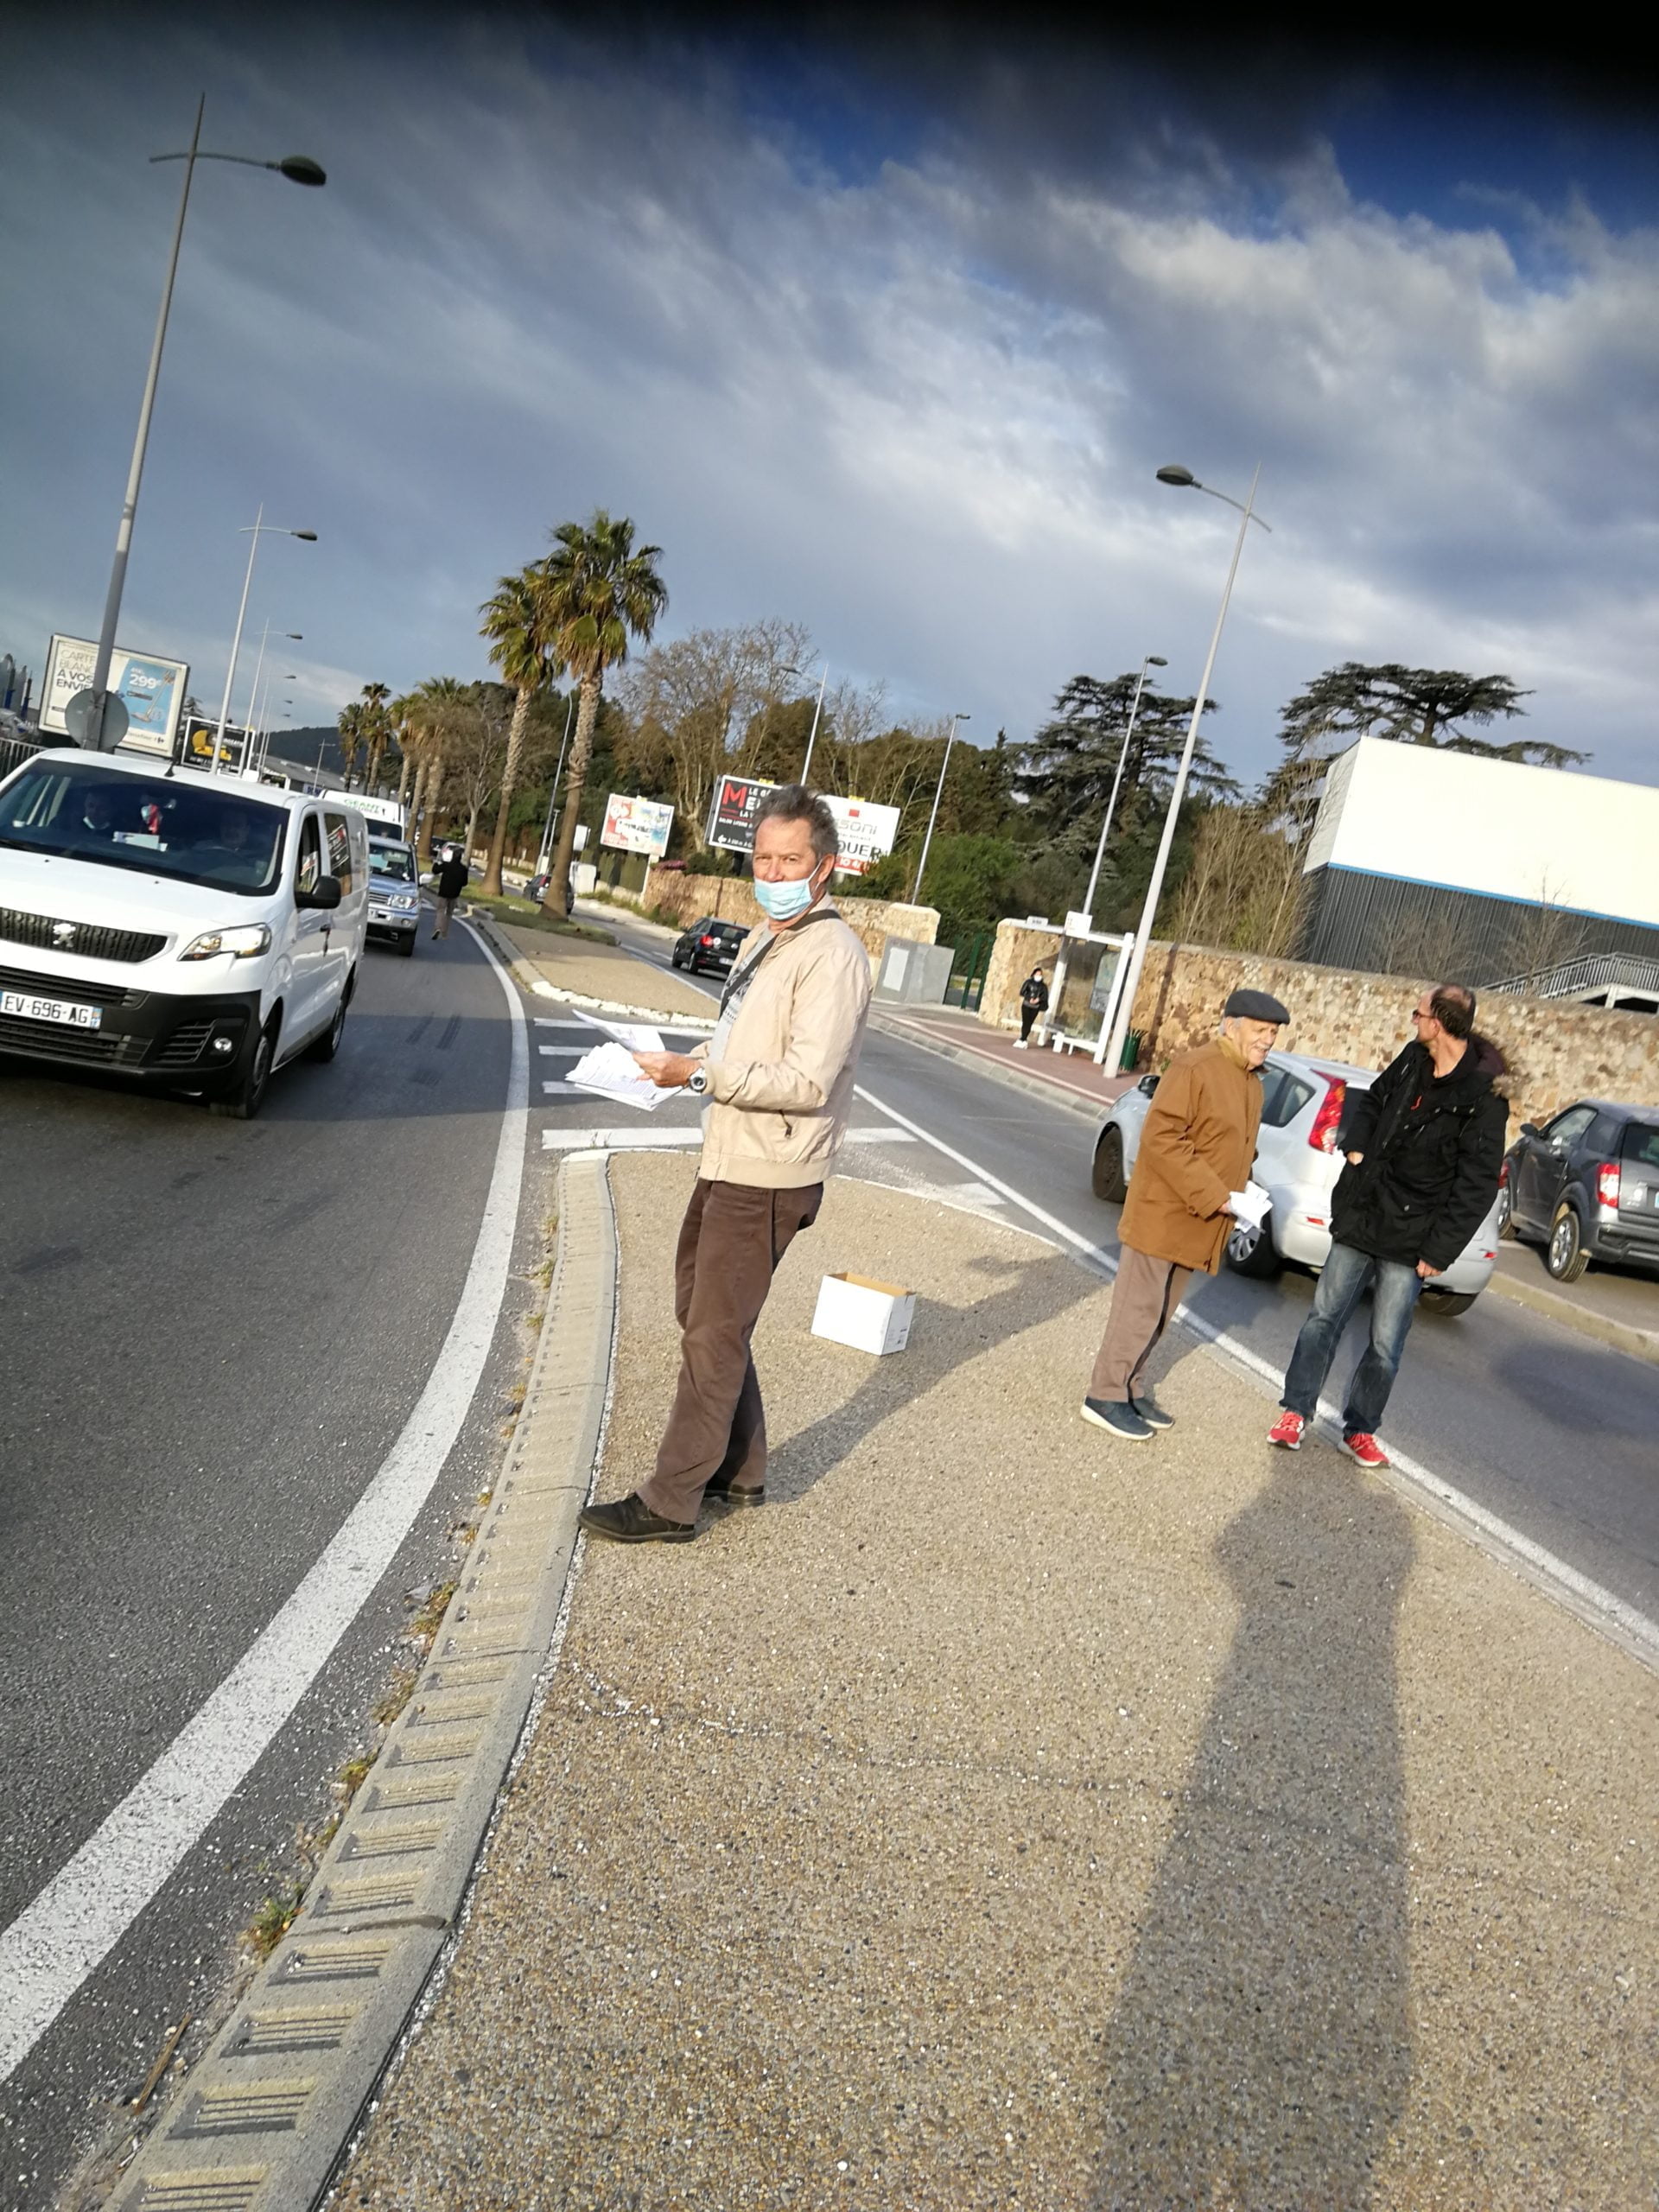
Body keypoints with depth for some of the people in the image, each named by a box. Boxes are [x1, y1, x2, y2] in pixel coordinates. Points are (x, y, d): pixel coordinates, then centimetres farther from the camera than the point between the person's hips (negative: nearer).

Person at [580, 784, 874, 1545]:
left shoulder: (832, 957, -18)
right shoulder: (764, 939, 13)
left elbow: (806, 1081, -26)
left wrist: (698, 1073, -21)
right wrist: (686, 1061, 6)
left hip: (767, 1180, -10)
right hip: (726, 1163, 10)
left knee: (712, 1338, -2)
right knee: (701, 1312, 19)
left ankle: (670, 1504, 9)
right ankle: (740, 1469, 33)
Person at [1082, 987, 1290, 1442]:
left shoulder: (1252, 1082, 11)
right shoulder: (1194, 1068, -16)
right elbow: (1160, 1137, -23)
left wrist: (1239, 1190, 4)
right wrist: (1215, 1196, -24)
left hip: (1199, 1224, 9)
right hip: (1162, 1214, -9)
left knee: (1159, 1314, 17)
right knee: (1139, 1309, -2)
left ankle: (1131, 1389, 28)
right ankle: (1106, 1397, 8)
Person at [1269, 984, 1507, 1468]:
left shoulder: (1483, 1097, -16)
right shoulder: (1413, 1061, 1)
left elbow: (1477, 1185, -15)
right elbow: (1372, 1100, 22)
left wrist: (1439, 1251, -15)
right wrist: (1357, 1147, 4)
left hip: (1410, 1240, -5)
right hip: (1359, 1218, 5)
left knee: (1386, 1345, 4)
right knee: (1324, 1318, 9)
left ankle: (1359, 1431, 21)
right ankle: (1296, 1412, 20)